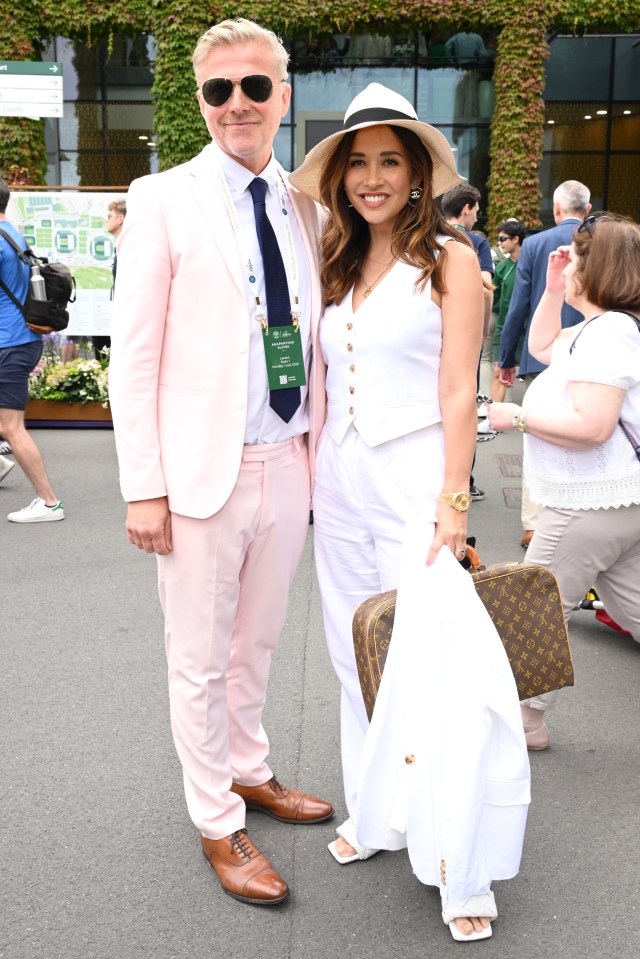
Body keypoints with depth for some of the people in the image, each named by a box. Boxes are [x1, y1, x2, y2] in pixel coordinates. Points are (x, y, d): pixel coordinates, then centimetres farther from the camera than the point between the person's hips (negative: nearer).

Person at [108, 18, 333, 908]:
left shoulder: (305, 209, 8)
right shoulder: (164, 201, -6)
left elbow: (312, 340, 12)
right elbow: (133, 357, -9)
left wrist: (322, 448, 7)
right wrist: (144, 487, -13)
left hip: (288, 465, 5)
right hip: (204, 469, -4)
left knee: (258, 643, 21)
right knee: (202, 660, 9)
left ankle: (249, 772, 43)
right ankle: (217, 824, 28)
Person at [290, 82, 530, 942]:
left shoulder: (450, 259, -1)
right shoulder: (338, 266, 14)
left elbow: (459, 392, -7)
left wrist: (452, 503, -14)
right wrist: (311, 473, 9)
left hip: (414, 476, -6)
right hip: (339, 480, 6)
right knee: (355, 660, 13)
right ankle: (373, 813, 30)